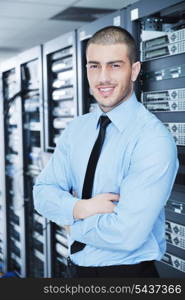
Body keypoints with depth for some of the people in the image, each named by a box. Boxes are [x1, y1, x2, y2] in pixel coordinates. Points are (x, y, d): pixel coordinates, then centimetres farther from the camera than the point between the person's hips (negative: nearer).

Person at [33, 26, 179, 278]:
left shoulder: (154, 140, -21)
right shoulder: (76, 129, 0)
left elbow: (127, 234, -27)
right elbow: (43, 192, -2)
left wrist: (73, 222, -11)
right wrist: (79, 208, -21)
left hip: (127, 273, -5)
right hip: (75, 268, 6)